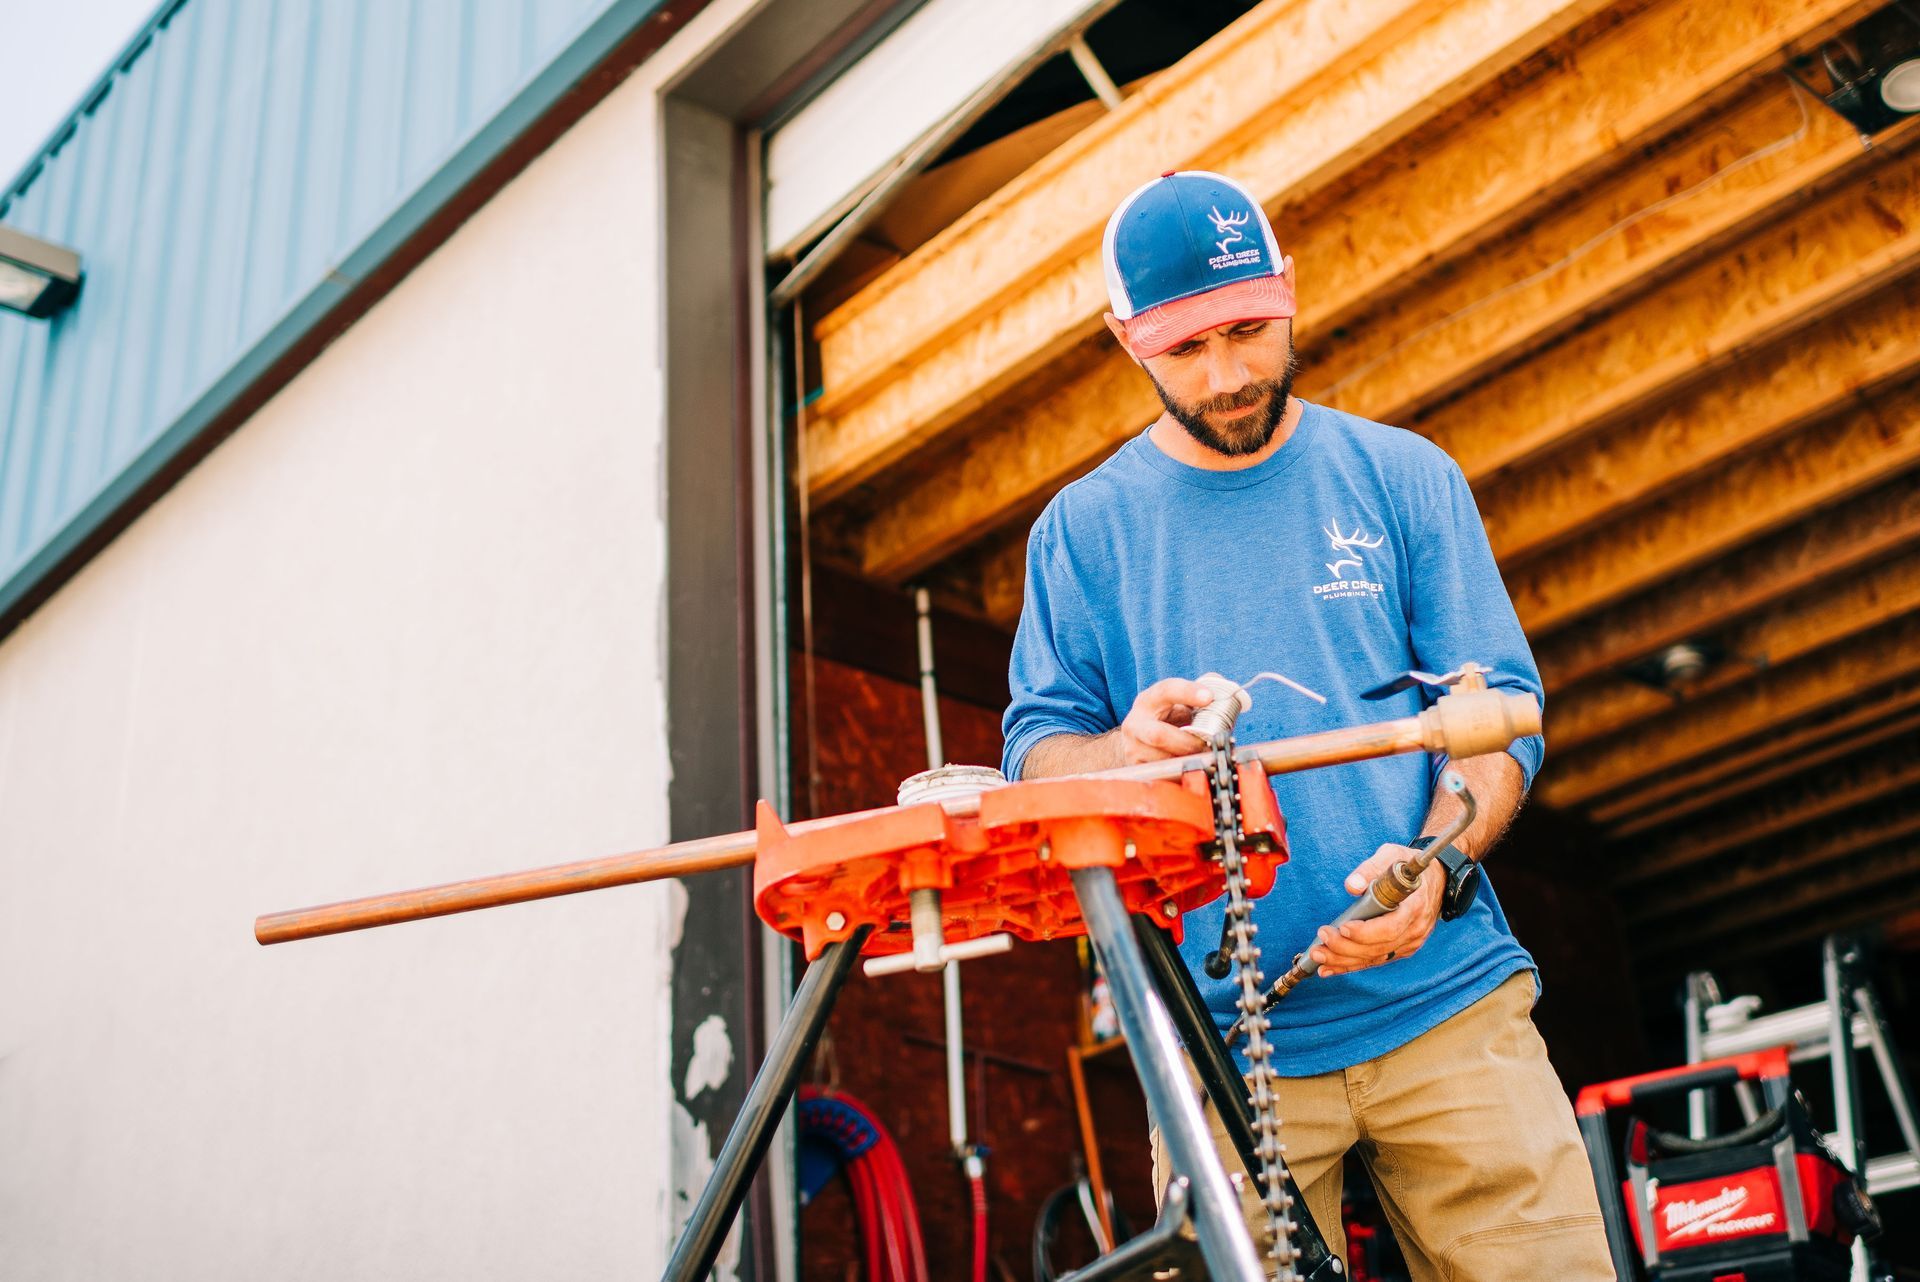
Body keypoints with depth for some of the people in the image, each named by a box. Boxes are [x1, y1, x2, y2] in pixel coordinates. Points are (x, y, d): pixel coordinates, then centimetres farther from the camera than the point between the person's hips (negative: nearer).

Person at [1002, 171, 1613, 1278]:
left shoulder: (1405, 478, 9)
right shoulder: (1085, 529, 8)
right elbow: (1034, 755, 5)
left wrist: (1436, 862, -15)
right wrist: (1123, 751, -18)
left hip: (1449, 1002, 1)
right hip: (1220, 1042, 0)